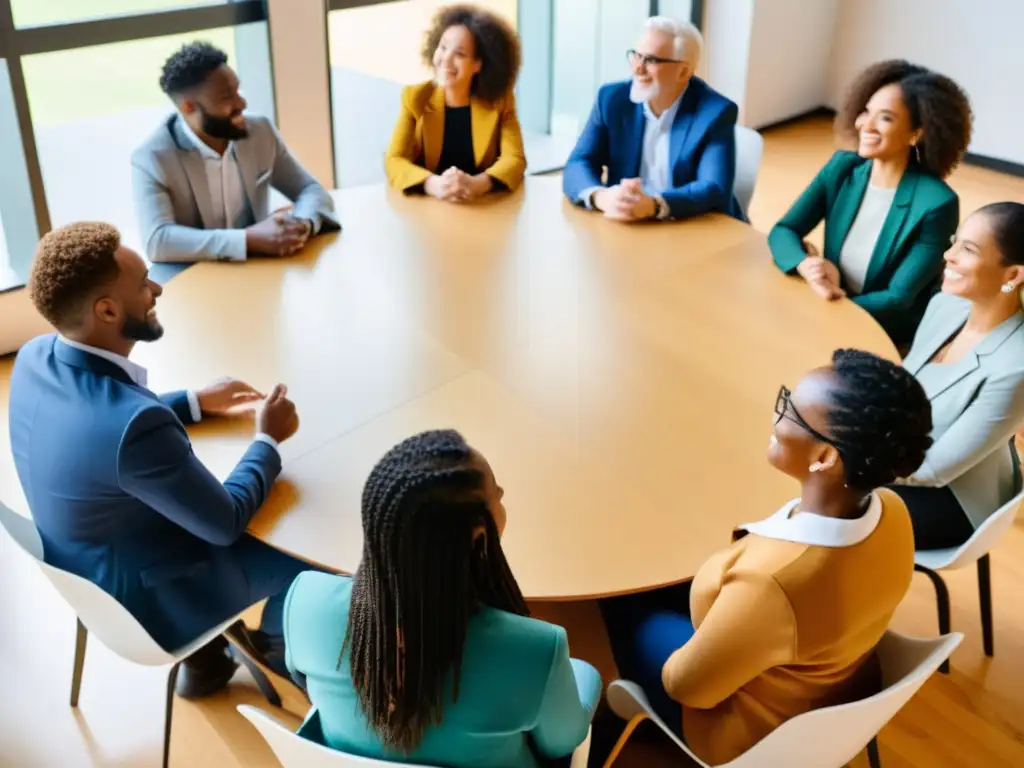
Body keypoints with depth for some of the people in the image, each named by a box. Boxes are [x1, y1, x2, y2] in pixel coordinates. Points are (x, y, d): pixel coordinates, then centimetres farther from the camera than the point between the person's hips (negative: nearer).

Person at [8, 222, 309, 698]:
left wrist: (196, 402, 5)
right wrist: (268, 439, -10)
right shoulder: (135, 424, -39)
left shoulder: (36, 357, -13)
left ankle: (204, 658, 39)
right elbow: (225, 522, -24)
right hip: (144, 600, -7)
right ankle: (277, 642, 39)